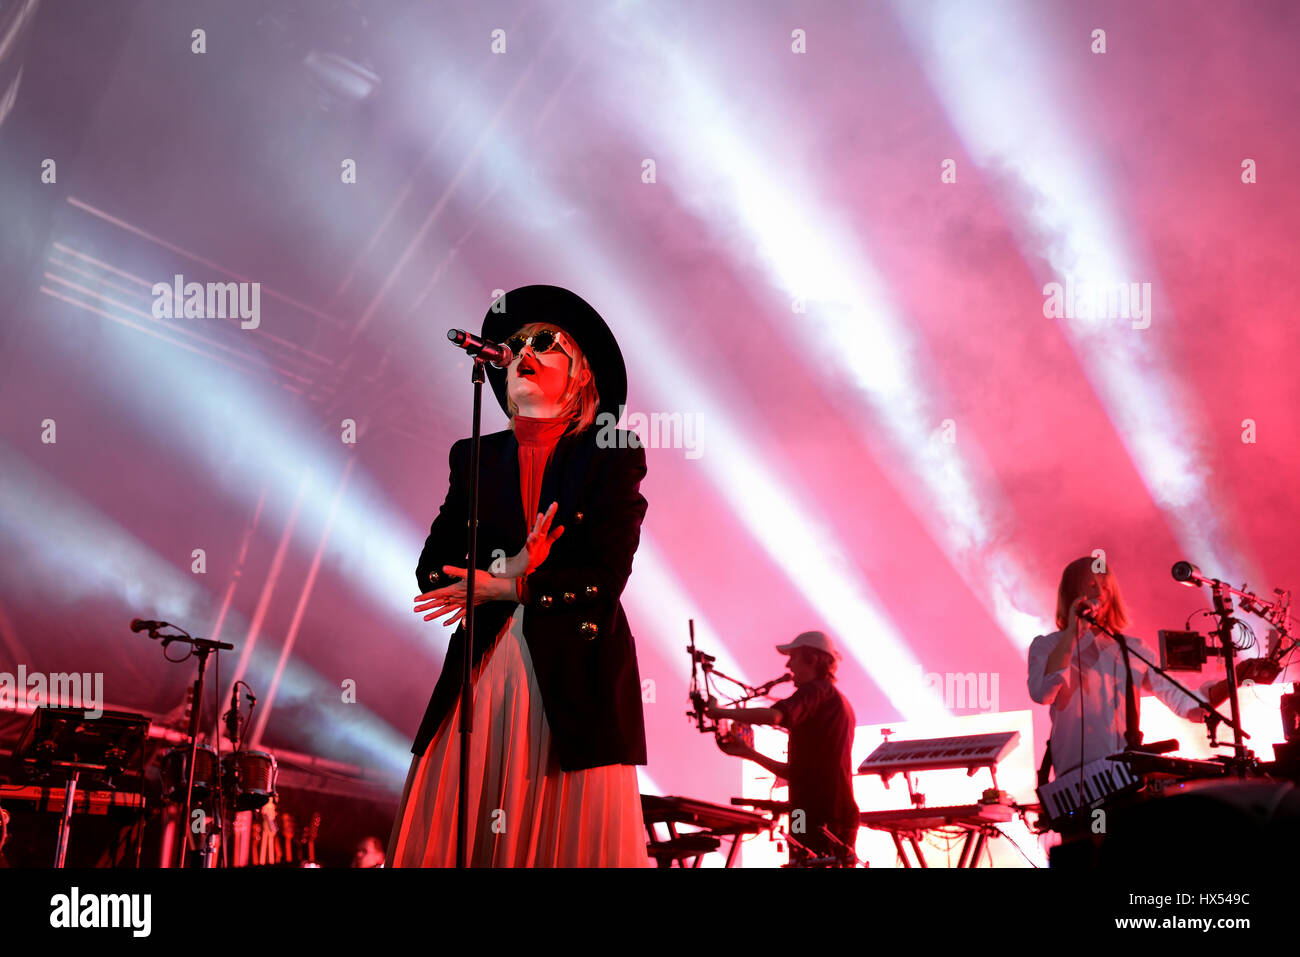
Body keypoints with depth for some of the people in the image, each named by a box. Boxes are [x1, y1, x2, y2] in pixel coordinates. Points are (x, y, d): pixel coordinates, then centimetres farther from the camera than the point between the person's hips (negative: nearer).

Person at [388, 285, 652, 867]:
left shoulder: (612, 455, 4)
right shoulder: (475, 458, 14)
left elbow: (607, 577, -6)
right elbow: (431, 571, 8)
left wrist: (500, 588, -7)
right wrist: (512, 569, -9)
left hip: (576, 679, -3)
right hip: (484, 673, 3)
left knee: (574, 839, -5)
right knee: (446, 837, -1)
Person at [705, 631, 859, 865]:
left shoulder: (815, 690, -5)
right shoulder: (839, 701, 25)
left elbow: (773, 716, -26)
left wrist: (720, 711, -14)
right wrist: (749, 753, 20)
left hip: (819, 820, -10)